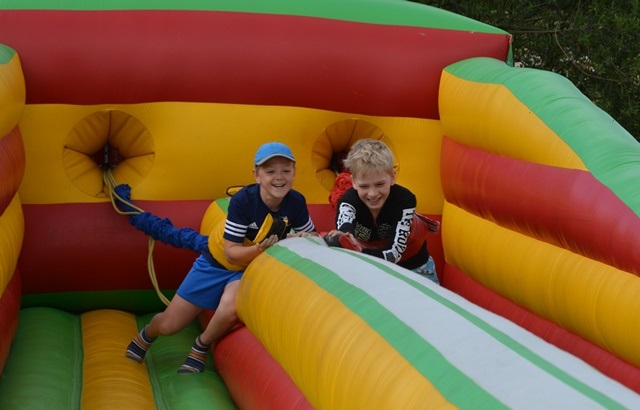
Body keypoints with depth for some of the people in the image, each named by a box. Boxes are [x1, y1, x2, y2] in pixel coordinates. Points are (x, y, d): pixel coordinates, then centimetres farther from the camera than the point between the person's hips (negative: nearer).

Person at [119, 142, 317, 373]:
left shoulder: (296, 202, -19)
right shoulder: (244, 200, -28)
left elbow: (312, 236, -3)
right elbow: (231, 253, -26)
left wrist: (301, 239, -26)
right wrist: (260, 248, -44)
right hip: (218, 260, -1)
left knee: (229, 312, -33)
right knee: (168, 325, 4)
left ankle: (200, 348, 1)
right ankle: (146, 335, 43)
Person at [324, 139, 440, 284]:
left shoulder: (404, 199, -31)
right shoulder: (348, 201, -28)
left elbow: (394, 252, -37)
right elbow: (345, 234, -49)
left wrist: (356, 252, -54)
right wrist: (340, 240, -73)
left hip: (413, 266, -1)